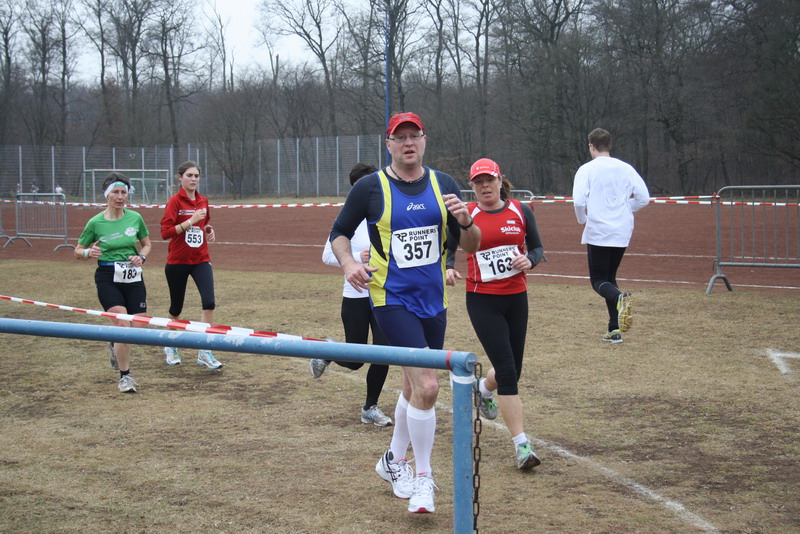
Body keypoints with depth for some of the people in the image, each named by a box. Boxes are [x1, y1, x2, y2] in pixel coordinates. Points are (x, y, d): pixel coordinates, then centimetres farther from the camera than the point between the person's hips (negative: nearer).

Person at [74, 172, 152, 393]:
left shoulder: (135, 218, 2)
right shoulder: (95, 223, -5)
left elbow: (146, 244, 16)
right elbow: (78, 251, 4)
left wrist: (141, 257, -5)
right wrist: (89, 253, -17)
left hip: (133, 277, 3)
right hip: (108, 278, -3)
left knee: (138, 329, 0)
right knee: (122, 325, -16)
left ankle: (115, 345, 37)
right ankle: (125, 377, 0)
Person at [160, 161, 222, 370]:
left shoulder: (203, 201, 7)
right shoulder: (175, 201, -9)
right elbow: (165, 232, -17)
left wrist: (209, 230, 4)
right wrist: (190, 221, -22)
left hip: (200, 260, 4)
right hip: (177, 261, -4)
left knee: (209, 302, -15)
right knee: (176, 307, 10)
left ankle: (204, 352, -10)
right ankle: (171, 347, 35)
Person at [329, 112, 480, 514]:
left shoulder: (444, 185, 5)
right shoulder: (370, 188, -5)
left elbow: (471, 246, 7)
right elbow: (339, 232, 6)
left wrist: (465, 222, -15)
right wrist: (348, 263, -14)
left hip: (432, 299, 5)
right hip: (391, 298, -5)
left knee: (414, 386, 18)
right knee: (426, 386, -18)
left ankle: (393, 461, 40)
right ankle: (423, 478, -3)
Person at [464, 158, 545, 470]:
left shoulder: (520, 211, 2)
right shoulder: (466, 215, -4)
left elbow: (538, 248, 8)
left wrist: (529, 261, -14)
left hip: (516, 299, 4)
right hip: (483, 301, -4)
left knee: (512, 370, 13)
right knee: (507, 370, -11)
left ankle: (485, 388, 51)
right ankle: (521, 446, -7)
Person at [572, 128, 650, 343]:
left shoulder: (586, 170, -6)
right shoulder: (626, 168, 6)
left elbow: (579, 201, -16)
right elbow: (644, 197, 3)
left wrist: (582, 220, 4)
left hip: (597, 232, -5)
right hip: (622, 233, 5)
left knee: (598, 280, 3)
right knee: (610, 277, 17)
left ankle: (620, 298, -31)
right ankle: (615, 330, 11)